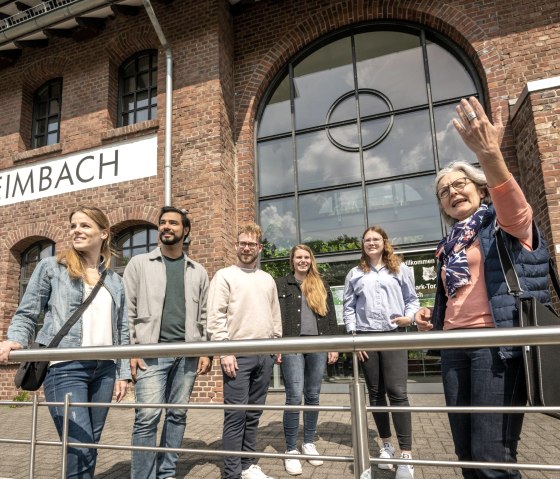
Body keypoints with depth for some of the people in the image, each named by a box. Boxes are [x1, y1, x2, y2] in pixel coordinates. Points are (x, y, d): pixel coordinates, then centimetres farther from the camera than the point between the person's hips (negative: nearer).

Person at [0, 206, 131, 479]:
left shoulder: (114, 281, 14)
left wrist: (123, 373, 9)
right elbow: (27, 314, 5)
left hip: (104, 368, 4)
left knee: (90, 445, 11)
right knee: (80, 449, -9)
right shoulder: (51, 267, 5)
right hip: (65, 367, -4)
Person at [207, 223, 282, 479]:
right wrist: (225, 352, -14)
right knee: (236, 414, -4)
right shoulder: (224, 276, -2)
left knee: (253, 413, 12)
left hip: (265, 354, 5)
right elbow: (216, 317, -9)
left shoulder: (268, 279, 15)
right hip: (238, 354, -5)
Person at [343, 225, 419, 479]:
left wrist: (409, 317, -11)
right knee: (376, 394, 9)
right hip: (366, 337, 2)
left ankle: (406, 454, -3)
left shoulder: (400, 269, 8)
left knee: (397, 392, -9)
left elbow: (412, 299, 9)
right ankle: (386, 445, 24)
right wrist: (354, 335, -1)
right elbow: (348, 308, 8)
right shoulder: (355, 274, 10)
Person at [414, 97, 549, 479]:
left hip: (497, 345, -6)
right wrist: (431, 318, 7)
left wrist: (490, 154, -42)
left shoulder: (507, 225, 2)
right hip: (454, 348, 7)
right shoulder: (448, 246, 19)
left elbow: (512, 201, -23)